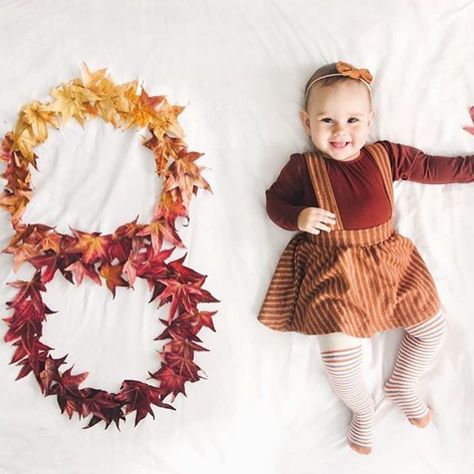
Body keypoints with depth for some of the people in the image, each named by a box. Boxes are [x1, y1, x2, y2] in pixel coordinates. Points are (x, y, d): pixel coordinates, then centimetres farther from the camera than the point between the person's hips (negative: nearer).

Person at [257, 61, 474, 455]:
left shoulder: (386, 155, 6)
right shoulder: (303, 167, -1)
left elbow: (434, 168, 15)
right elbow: (275, 201, 5)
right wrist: (299, 218, -15)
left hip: (390, 261, 4)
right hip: (333, 271, -4)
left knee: (433, 327, 9)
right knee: (340, 355, -12)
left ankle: (401, 385, 36)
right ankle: (362, 409, 21)